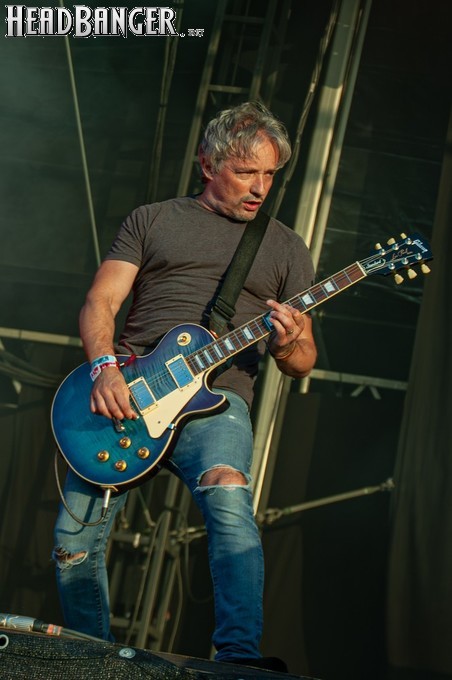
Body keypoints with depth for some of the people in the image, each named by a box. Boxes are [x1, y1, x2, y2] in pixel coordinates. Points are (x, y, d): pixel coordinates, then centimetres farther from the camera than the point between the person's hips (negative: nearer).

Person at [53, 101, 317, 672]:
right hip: (124, 390, 2)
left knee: (228, 495, -34)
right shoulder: (152, 220, 17)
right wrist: (104, 367, -13)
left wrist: (285, 346, -9)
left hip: (215, 400, -1)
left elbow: (304, 363, 16)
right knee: (74, 543, -2)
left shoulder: (285, 247, 17)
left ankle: (240, 656, -36)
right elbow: (99, 303, 7)